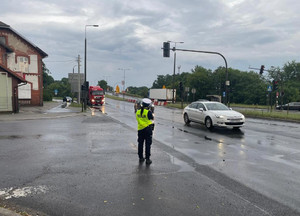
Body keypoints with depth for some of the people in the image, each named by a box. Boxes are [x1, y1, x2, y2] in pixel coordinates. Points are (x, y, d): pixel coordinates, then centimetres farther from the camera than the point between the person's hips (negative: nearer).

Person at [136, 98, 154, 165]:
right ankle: (147, 159, 4)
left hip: (140, 129, 5)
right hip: (147, 129, -5)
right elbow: (152, 119, -3)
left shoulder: (138, 112, 0)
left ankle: (141, 158, 24)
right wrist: (152, 113, 14)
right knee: (148, 144, 2)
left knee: (140, 144, 15)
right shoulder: (148, 112, -15)